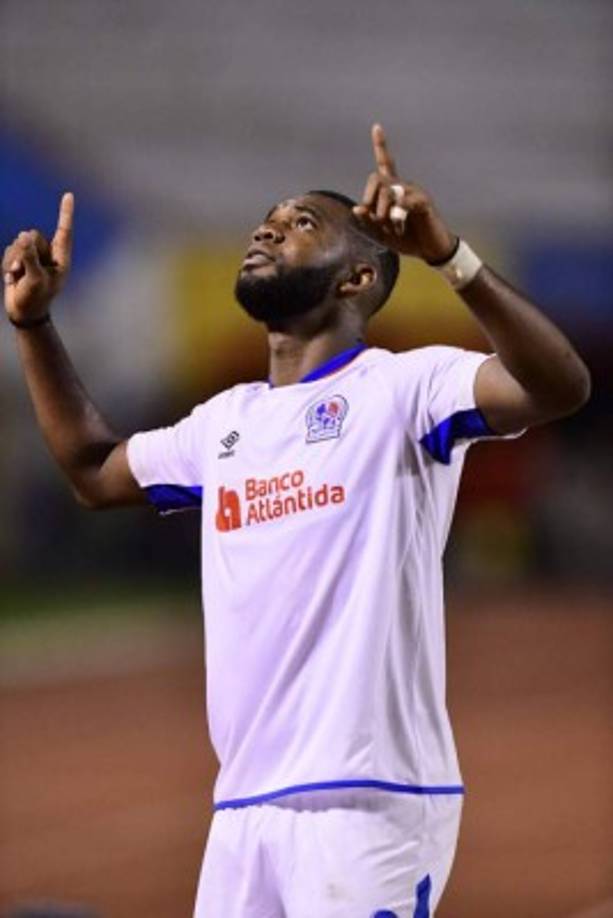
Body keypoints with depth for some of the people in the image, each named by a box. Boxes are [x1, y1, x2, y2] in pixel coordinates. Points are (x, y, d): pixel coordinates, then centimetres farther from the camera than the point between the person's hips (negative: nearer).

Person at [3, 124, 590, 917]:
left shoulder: (403, 389, -5)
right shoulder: (225, 422, 18)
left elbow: (559, 388, -22)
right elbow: (94, 471, 35)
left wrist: (448, 256, -35)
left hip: (368, 801, -7)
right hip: (243, 807, 7)